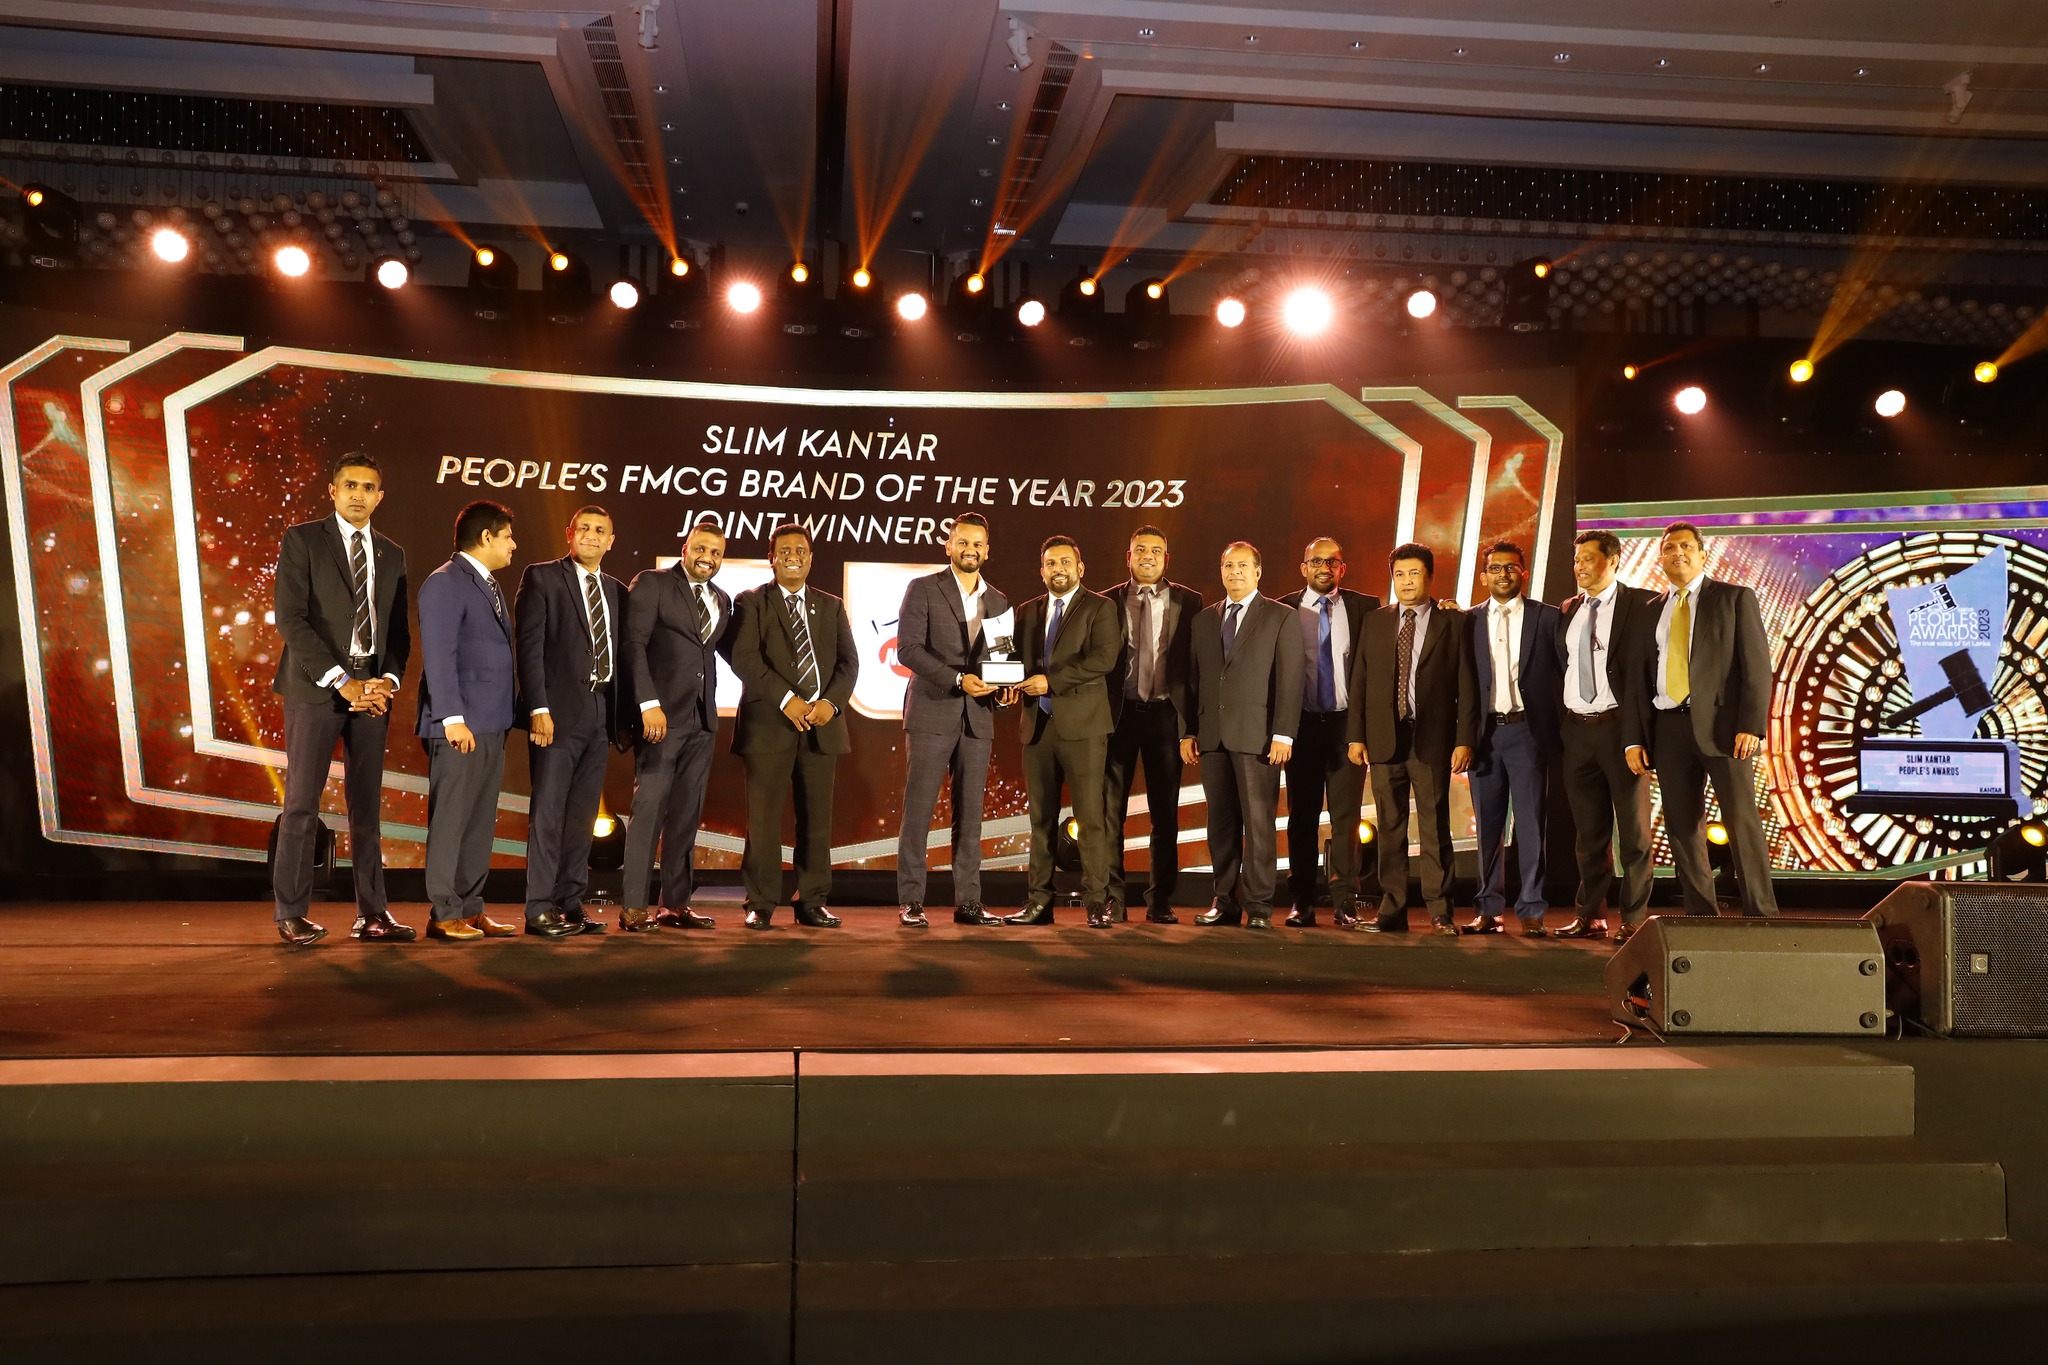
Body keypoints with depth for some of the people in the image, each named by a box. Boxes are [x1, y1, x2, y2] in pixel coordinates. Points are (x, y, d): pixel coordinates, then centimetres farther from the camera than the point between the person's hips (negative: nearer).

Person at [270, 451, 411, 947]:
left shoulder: (392, 554, 15)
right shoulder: (302, 540, 1)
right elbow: (290, 617, -9)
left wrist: (388, 681, -4)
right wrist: (340, 681, -14)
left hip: (372, 690, 4)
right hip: (315, 687, -4)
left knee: (367, 807, 5)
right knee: (302, 804, -2)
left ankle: (372, 914, 9)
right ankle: (292, 914, 6)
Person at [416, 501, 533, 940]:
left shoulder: (489, 585, 19)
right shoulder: (445, 583, -9)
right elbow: (438, 654, -15)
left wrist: (509, 712, 12)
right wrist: (452, 718, -20)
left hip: (491, 723, 9)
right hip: (461, 726, -9)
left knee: (481, 822, 11)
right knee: (450, 821, -3)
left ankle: (471, 909, 17)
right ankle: (444, 915, 3)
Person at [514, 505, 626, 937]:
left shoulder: (617, 591, 16)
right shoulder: (542, 578, 0)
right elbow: (529, 645, -7)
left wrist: (621, 714, 7)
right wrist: (538, 708, -15)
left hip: (601, 714, 6)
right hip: (558, 711, -5)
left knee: (583, 814, 8)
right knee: (548, 811, -4)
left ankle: (570, 903, 14)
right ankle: (540, 908, -1)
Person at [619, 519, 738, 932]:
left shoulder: (722, 600, 16)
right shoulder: (652, 584, -1)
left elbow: (731, 651, 23)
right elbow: (634, 643, -9)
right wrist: (649, 703, -17)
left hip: (702, 720, 6)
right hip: (661, 714, -6)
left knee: (687, 814, 8)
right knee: (649, 808, -7)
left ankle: (676, 904, 14)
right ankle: (634, 907, -3)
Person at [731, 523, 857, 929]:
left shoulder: (831, 606, 18)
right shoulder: (752, 603, 6)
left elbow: (848, 661, 9)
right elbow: (744, 658, -7)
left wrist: (831, 702, -9)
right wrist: (786, 699, -16)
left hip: (822, 724, 3)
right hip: (769, 724, -3)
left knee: (817, 817, 4)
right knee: (764, 816, -4)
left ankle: (811, 902, 11)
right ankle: (761, 904, 4)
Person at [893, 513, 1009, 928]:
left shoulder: (998, 602, 15)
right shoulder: (923, 589, 1)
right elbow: (908, 649, -9)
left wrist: (1004, 686, -3)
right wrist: (958, 679, -18)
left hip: (977, 717, 4)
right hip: (932, 712, -4)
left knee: (970, 814, 5)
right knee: (918, 810, -4)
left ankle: (968, 901, 9)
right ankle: (911, 902, 1)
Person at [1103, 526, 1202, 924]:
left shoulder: (1187, 602, 5)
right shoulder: (1107, 602, 7)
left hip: (1165, 715, 0)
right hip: (1119, 713, 1)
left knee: (1165, 814, 5)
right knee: (1111, 812, 2)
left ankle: (1160, 902, 13)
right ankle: (1112, 899, 9)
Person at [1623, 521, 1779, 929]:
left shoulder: (1735, 599, 6)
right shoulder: (1651, 611, 17)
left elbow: (1757, 665, -2)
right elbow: (1637, 678, 14)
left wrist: (1751, 725, -14)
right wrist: (1633, 739, 5)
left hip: (1722, 724, -4)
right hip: (1668, 728, 4)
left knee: (1742, 822, -7)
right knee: (1682, 829, 4)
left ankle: (1761, 918, -1)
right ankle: (1702, 920, 10)